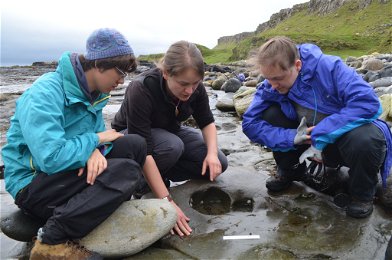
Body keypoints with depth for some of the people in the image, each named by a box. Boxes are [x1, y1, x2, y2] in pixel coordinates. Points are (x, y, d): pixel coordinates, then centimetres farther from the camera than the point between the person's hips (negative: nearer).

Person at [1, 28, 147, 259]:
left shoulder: (92, 92, 3)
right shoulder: (45, 94, -23)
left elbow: (97, 133, 6)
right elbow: (51, 158, -33)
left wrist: (95, 150, -19)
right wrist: (96, 140, -18)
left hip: (68, 171, 8)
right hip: (33, 184, -8)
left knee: (135, 144, -6)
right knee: (127, 171, -26)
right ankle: (52, 240, -19)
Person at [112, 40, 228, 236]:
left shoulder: (195, 88, -20)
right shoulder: (141, 89, -36)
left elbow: (207, 122, -6)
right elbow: (143, 151, -40)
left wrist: (212, 153, -27)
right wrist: (167, 201, -43)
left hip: (169, 132, 5)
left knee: (218, 164, -12)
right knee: (172, 146, -38)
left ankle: (158, 175, -3)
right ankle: (141, 180, -10)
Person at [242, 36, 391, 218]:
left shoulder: (329, 67, -25)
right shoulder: (270, 86, -14)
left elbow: (368, 102, -34)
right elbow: (250, 124, -16)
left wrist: (320, 135, -34)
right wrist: (292, 137, -28)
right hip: (312, 142, 3)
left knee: (365, 139, -38)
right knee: (269, 114, -17)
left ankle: (362, 194, -4)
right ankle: (290, 171, 8)